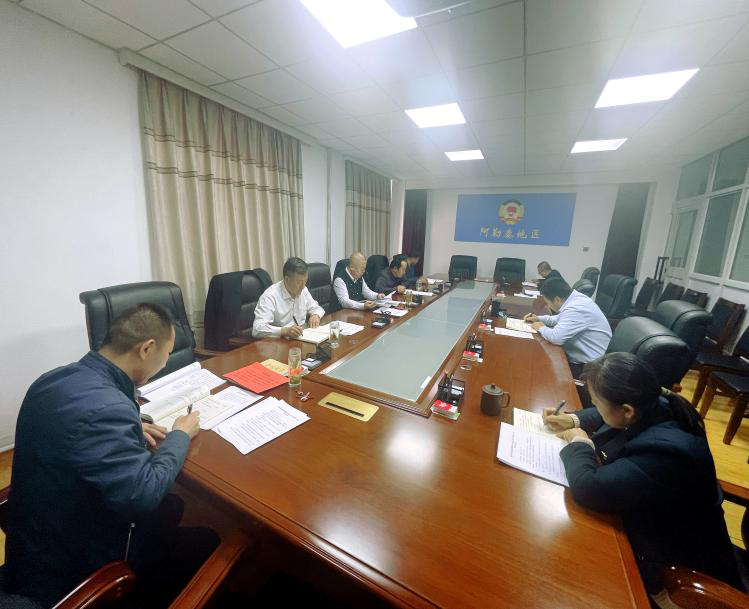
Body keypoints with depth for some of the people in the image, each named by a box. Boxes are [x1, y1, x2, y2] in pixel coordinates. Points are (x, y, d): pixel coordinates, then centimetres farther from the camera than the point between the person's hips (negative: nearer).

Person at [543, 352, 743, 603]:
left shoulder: (662, 454, -42)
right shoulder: (652, 407, -18)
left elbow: (587, 489, -39)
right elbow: (605, 416, 5)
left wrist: (579, 443, -23)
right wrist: (573, 420, -9)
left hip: (668, 545, -6)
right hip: (648, 514, 6)